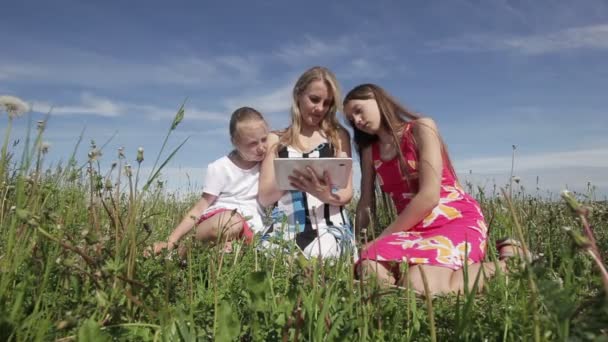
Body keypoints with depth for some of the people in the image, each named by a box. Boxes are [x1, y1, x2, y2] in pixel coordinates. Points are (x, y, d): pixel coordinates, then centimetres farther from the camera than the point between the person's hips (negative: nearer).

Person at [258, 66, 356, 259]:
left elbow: (346, 193, 6)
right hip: (285, 227, 1)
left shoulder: (338, 136, 12)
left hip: (330, 227, 0)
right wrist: (289, 177, -15)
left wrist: (326, 195, -18)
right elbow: (264, 198, 6)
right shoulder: (276, 140, 13)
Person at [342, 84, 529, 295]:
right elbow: (365, 204, 10)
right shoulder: (370, 151, 14)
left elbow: (429, 196, -14)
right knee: (369, 272, -27)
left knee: (421, 287, -32)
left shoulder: (421, 128, -4)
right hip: (414, 228, 4)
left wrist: (384, 237, -10)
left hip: (457, 219, -4)